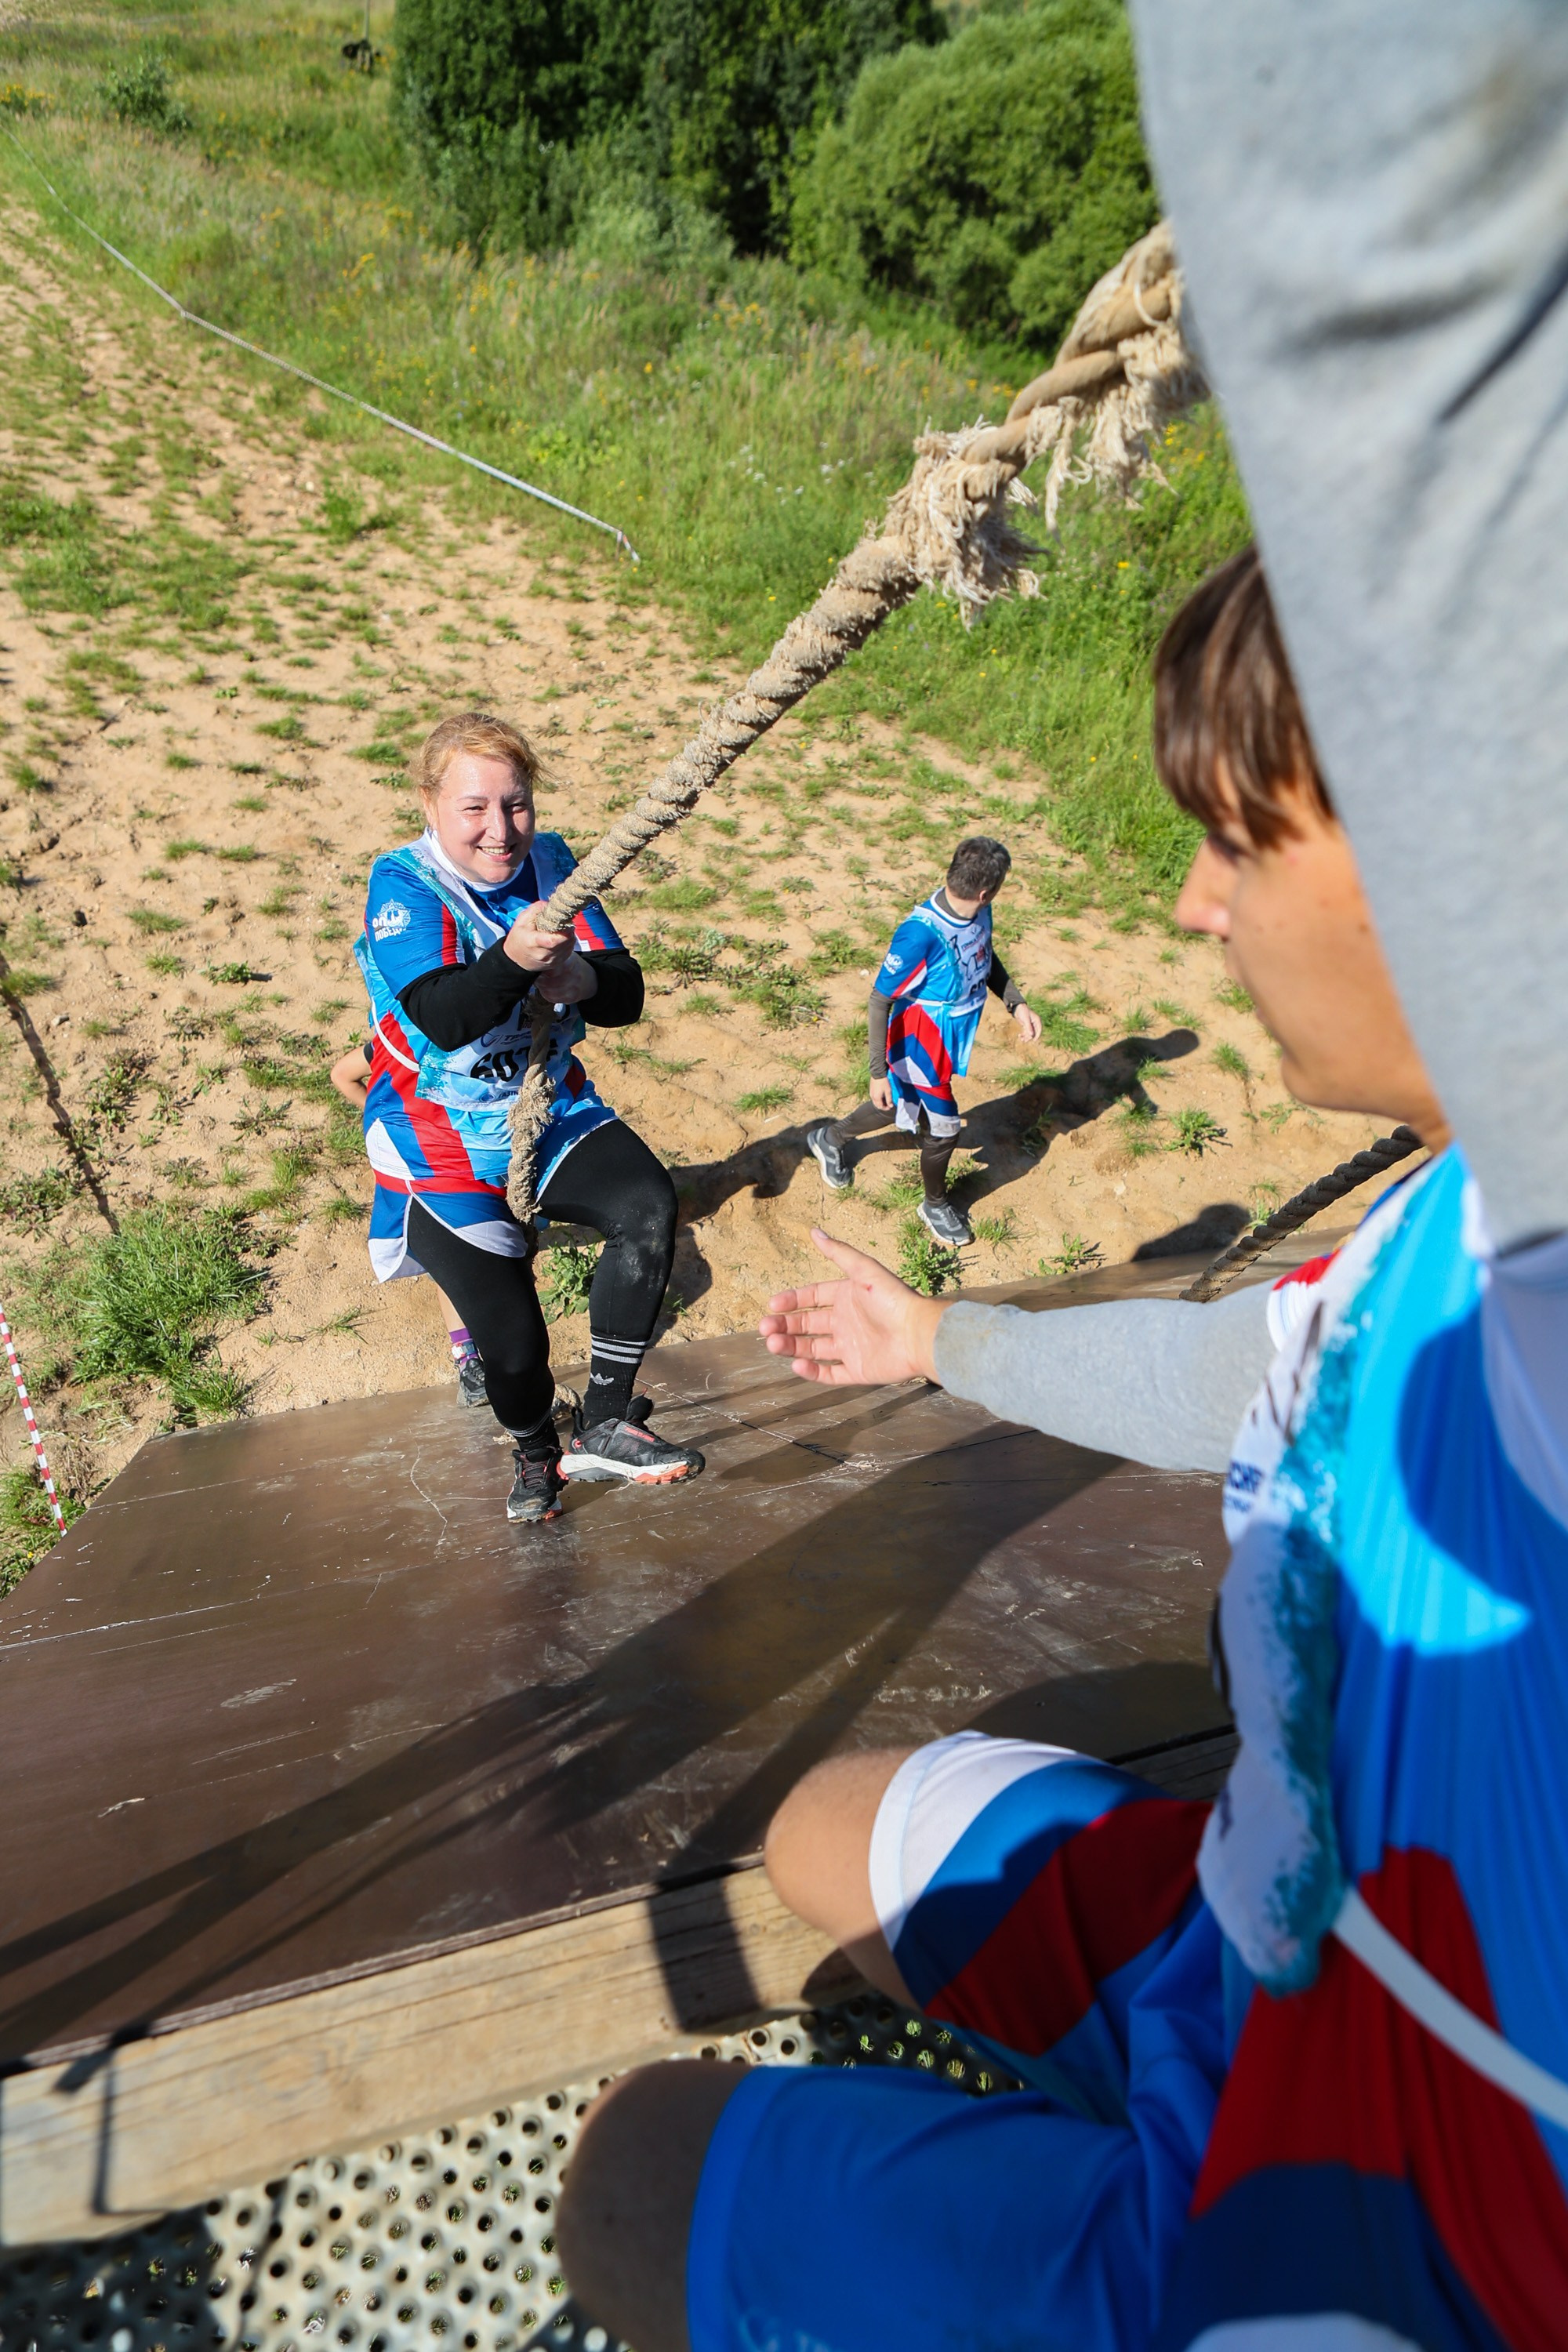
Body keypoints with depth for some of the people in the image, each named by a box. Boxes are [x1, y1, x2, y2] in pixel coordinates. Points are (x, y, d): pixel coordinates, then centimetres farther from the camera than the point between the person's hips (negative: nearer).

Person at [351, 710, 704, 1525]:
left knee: (649, 1205, -26)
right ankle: (535, 1450, 35)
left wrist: (582, 979, -33)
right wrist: (512, 959, -49)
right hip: (441, 1139, -3)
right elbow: (441, 1017, -30)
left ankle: (603, 1426, -12)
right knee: (512, 1339, -2)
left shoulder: (549, 863, -2)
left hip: (550, 1109, 4)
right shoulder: (402, 885, -14)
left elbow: (626, 994, -10)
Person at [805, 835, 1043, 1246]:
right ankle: (935, 1205, 41)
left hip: (949, 1041, 8)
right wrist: (879, 1072, -24)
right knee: (943, 1129, 11)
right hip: (921, 1048, -8)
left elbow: (987, 959, 12)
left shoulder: (979, 913, -10)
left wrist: (1017, 1004, 0)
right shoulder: (922, 934, -35)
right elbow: (878, 1001, -26)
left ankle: (830, 1139, 55)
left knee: (901, 1106, 28)